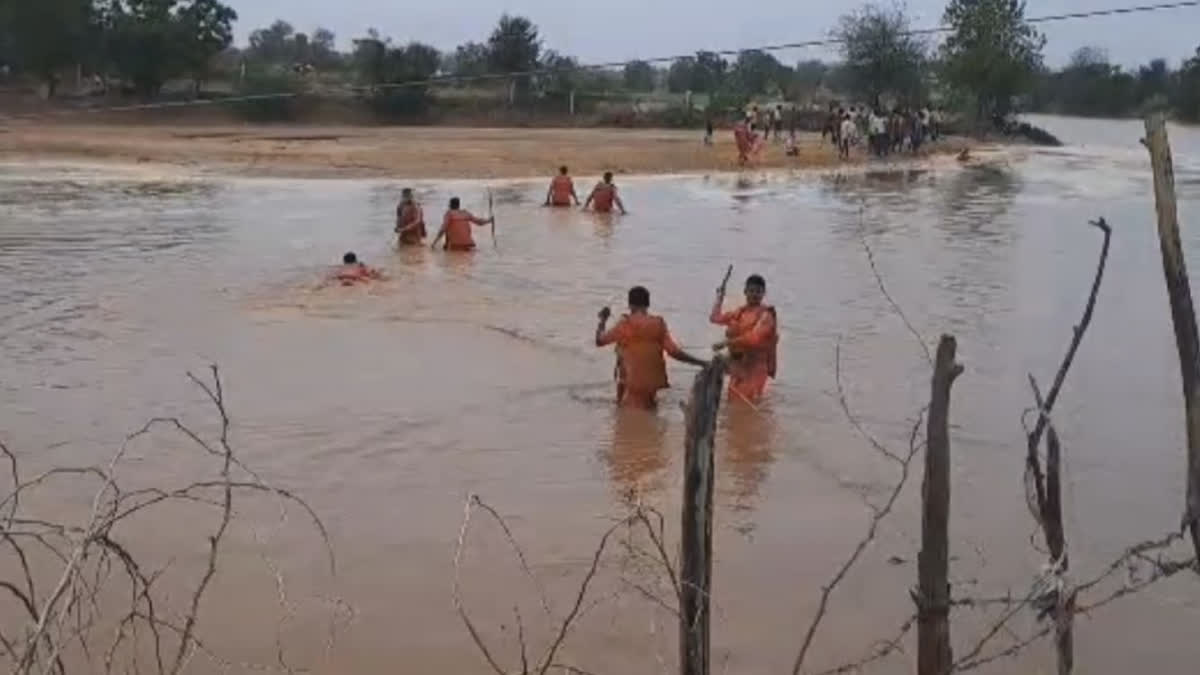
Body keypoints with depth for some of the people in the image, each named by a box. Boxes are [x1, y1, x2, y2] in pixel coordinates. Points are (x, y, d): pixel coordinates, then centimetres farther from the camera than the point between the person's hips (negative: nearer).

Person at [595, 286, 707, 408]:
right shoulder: (659, 325, 1)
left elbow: (600, 341, 2)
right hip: (652, 384, 5)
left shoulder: (625, 325, -8)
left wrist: (602, 320, 19)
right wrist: (702, 363, -1)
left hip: (631, 386, -4)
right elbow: (675, 352, -7)